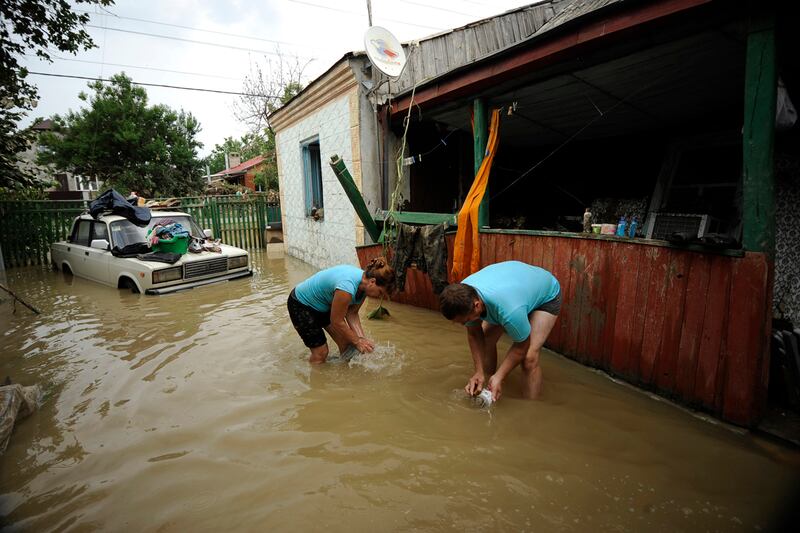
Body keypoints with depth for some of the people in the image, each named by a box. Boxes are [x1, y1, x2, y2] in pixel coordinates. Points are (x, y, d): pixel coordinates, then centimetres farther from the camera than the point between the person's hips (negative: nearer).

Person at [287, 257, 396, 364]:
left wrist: (362, 338, -14)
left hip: (325, 305, 8)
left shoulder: (364, 282, -14)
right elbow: (337, 322, -26)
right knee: (321, 353, -5)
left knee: (346, 342, 4)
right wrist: (357, 341, -14)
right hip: (301, 304, -8)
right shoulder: (346, 288, -39)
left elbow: (352, 313, -5)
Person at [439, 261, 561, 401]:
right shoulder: (463, 295, -27)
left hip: (546, 296, -6)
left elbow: (522, 346, -24)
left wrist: (499, 377, -22)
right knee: (484, 341, 0)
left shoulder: (509, 310, -45)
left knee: (529, 357, -21)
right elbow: (474, 335, -12)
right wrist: (479, 372, -18)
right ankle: (486, 390, 24)